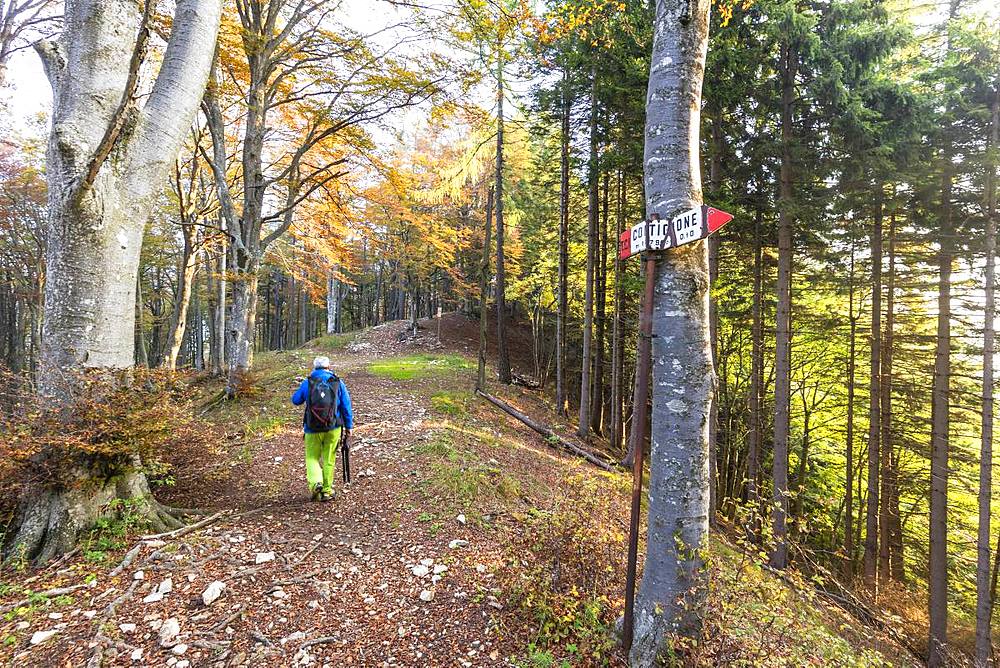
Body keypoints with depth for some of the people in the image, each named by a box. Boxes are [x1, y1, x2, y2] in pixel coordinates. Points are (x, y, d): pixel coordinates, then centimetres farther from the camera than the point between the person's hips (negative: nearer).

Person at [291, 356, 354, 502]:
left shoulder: (307, 383, -3)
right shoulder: (338, 383, -2)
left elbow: (295, 400, 11)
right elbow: (346, 406, 0)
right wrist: (349, 426, 9)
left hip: (313, 429, -1)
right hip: (333, 428, 1)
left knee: (312, 458, 14)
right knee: (329, 459, 13)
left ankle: (315, 482, -9)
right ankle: (327, 491, 18)